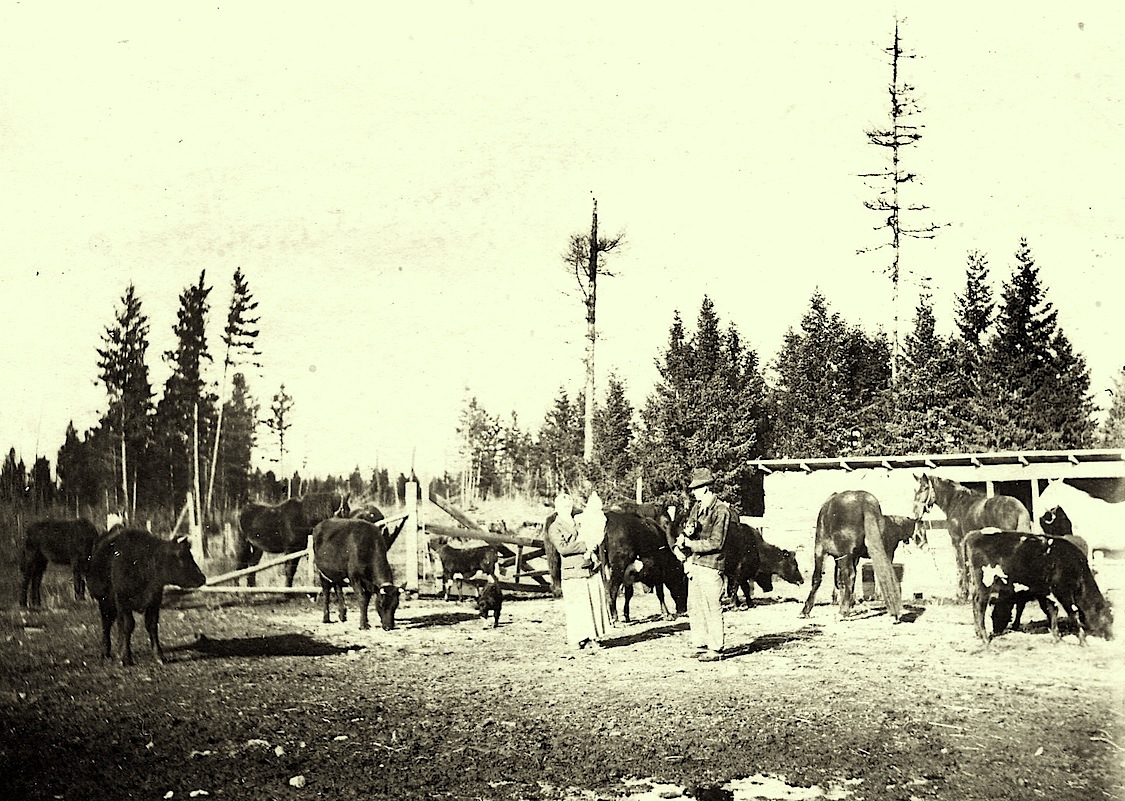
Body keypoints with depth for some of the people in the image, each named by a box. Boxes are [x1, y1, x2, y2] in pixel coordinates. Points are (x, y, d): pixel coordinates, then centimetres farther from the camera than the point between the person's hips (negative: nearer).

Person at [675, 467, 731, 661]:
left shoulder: (721, 510, -11)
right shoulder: (696, 507, 14)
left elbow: (716, 543, -14)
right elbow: (686, 531, 16)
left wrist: (690, 543, -14)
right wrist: (683, 538, -6)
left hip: (710, 566, -8)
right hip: (694, 565, 8)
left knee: (712, 607, -3)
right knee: (694, 607, 11)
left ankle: (716, 649, 4)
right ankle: (701, 645, 20)